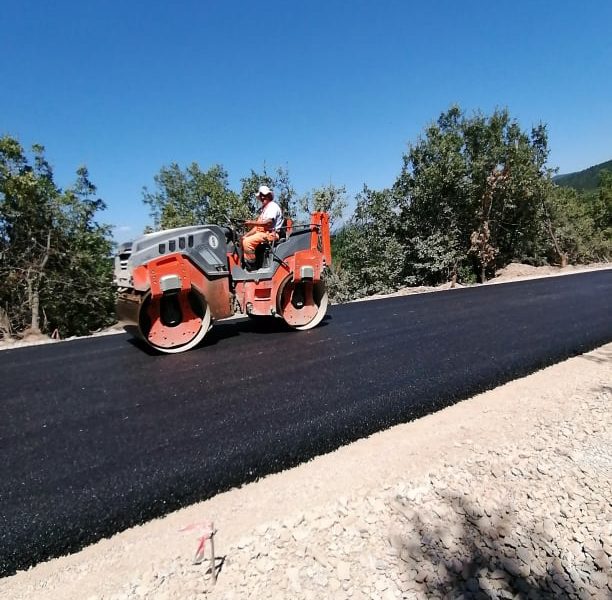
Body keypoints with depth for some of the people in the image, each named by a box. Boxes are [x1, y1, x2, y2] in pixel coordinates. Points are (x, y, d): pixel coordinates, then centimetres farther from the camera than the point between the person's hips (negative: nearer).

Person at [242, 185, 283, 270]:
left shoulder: (273, 206, -7)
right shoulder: (264, 209, 23)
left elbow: (269, 222, -24)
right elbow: (258, 225, 18)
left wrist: (252, 222, -21)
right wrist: (246, 234, 6)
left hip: (270, 234, -10)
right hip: (261, 232, 10)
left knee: (247, 242, -25)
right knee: (243, 239, 7)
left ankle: (251, 265, -15)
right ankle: (244, 262, 5)